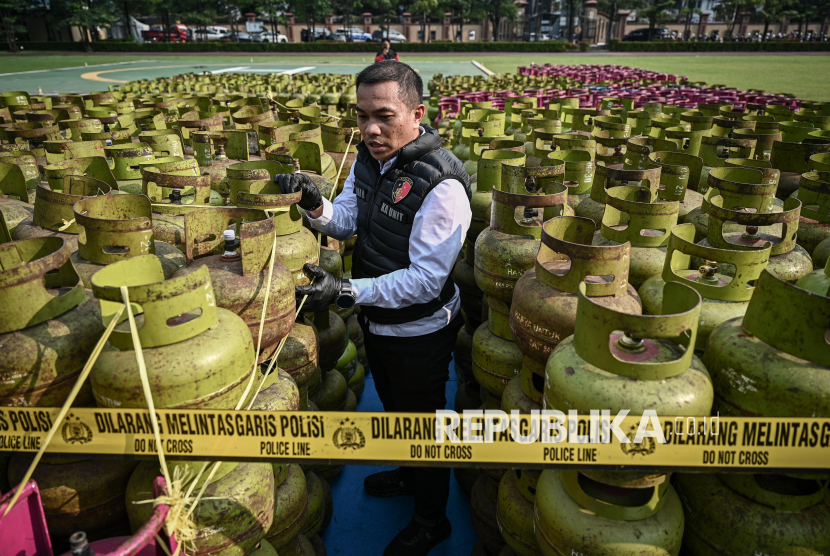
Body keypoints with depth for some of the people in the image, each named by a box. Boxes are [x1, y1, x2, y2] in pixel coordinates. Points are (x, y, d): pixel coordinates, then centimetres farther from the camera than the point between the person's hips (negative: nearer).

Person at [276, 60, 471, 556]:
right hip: (377, 320, 8)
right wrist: (316, 205, -18)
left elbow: (424, 279, -31)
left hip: (420, 332, -8)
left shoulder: (442, 185, -31)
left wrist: (347, 291, -38)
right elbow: (349, 220, 4)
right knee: (395, 408, 29)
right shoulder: (369, 157, -4)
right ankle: (409, 474, 58)